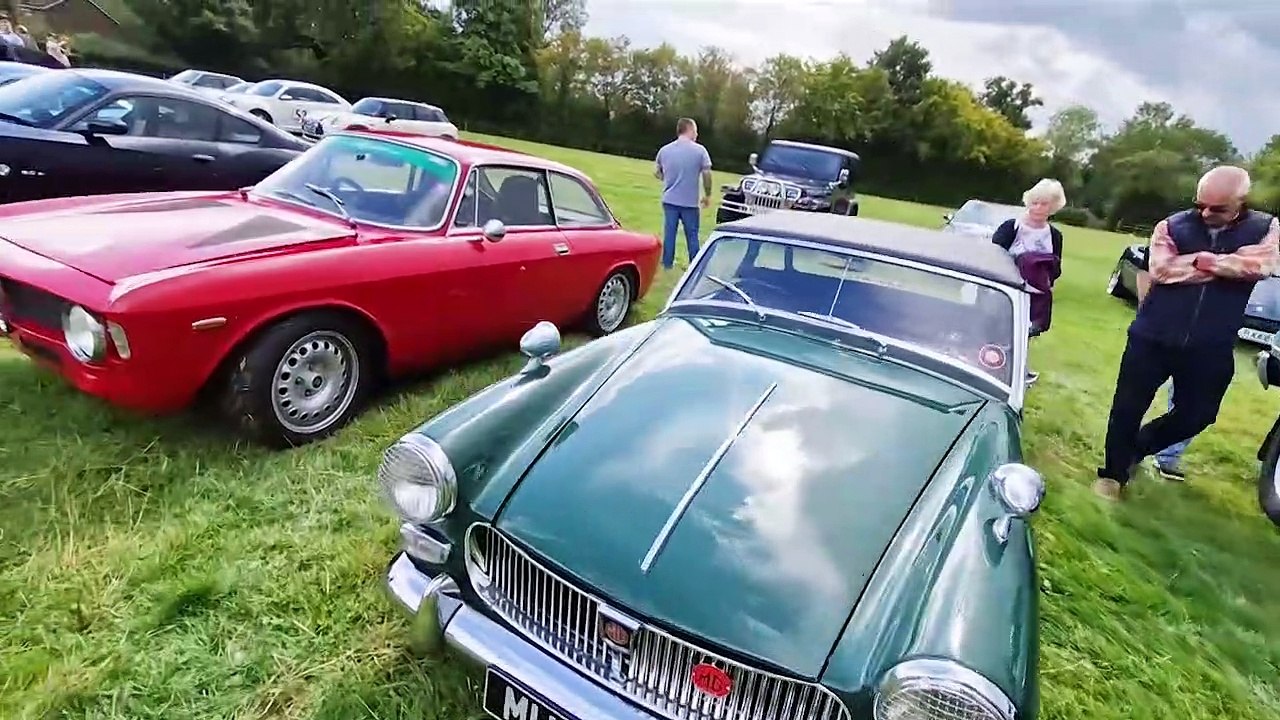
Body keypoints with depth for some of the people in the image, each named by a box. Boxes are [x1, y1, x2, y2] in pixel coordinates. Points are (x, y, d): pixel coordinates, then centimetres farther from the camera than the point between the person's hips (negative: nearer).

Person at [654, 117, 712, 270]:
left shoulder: (664, 150, 3)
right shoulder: (700, 150, -7)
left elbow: (656, 172, 11)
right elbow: (707, 174, -7)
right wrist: (707, 195, 4)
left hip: (669, 200, 3)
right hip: (690, 202, -3)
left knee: (669, 233, 10)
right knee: (692, 235, 7)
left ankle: (667, 263, 17)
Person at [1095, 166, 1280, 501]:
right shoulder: (1172, 226, -2)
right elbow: (1160, 270, -17)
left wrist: (1201, 259, -16)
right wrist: (1225, 266, -15)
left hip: (1211, 348, 2)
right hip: (1152, 338, -2)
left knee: (1197, 415, 11)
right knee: (1127, 408, 3)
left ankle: (1137, 447, 36)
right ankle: (1113, 472, 20)